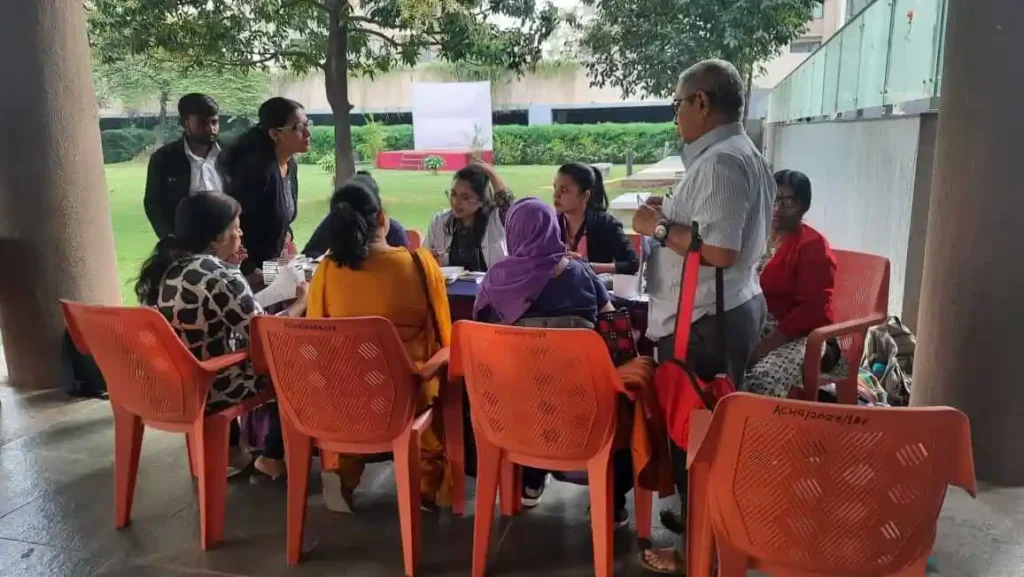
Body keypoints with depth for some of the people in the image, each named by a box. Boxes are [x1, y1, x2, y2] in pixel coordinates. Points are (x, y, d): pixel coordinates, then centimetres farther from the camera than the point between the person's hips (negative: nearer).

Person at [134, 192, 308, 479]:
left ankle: (230, 447, 34)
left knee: (240, 338, 29)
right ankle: (274, 457, 22)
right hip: (207, 389, -7)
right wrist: (301, 301, -2)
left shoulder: (160, 265, 0)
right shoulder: (220, 277, -24)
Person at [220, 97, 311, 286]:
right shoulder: (255, 167, -23)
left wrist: (285, 235, 2)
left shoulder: (290, 165, 3)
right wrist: (248, 270, -19)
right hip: (246, 270, -8)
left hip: (271, 265, 8)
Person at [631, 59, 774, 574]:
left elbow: (720, 250, -28)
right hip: (729, 310, 11)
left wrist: (659, 228, -16)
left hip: (703, 322, -11)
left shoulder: (720, 161, -19)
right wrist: (672, 214, 13)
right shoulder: (740, 154, 14)